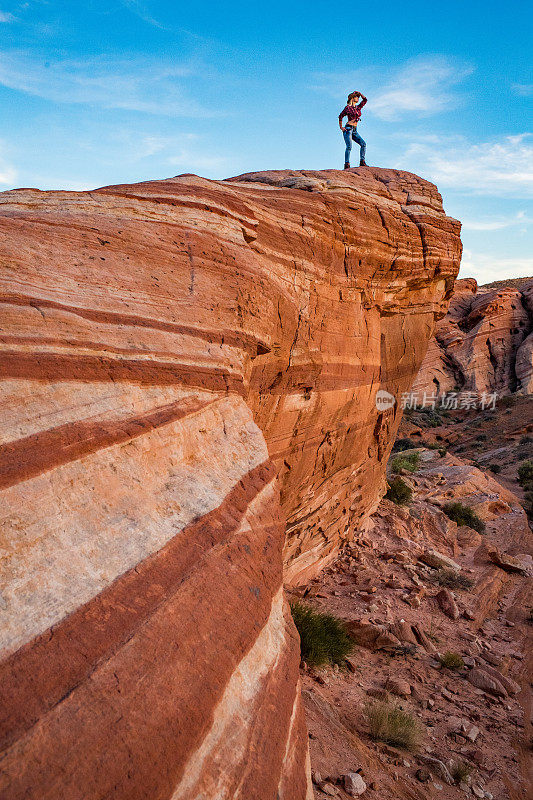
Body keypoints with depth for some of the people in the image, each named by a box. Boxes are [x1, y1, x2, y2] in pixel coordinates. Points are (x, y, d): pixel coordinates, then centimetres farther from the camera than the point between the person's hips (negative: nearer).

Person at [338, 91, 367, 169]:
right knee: (349, 147, -20)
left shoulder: (358, 107, 18)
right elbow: (340, 116, 6)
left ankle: (362, 162, -11)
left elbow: (365, 100, 18)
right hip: (348, 129, -7)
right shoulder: (347, 107, 1)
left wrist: (359, 93, 9)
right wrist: (341, 127, 1)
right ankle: (346, 165, -23)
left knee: (363, 143, -8)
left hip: (354, 130, 7)